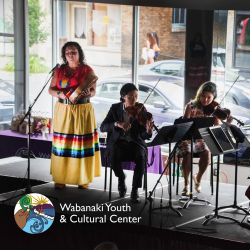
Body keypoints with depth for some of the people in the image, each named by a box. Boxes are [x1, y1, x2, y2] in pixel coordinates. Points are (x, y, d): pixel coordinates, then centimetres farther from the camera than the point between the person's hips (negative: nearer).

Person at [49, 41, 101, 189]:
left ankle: (83, 179, 10)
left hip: (82, 110, -2)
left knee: (82, 143, 0)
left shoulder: (87, 70, 1)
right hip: (63, 110, 2)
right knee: (62, 144, 2)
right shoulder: (60, 70, 9)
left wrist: (88, 94, -26)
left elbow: (93, 91, -4)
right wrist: (60, 93, -14)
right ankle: (61, 178, 10)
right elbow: (51, 89, 7)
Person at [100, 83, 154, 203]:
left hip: (135, 143, 0)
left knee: (141, 157, -33)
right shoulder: (115, 108, 0)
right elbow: (103, 127, -8)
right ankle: (121, 179, -2)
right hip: (118, 143, 0)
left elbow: (143, 136, -8)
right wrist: (117, 123, -26)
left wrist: (148, 131, -33)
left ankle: (135, 190, -19)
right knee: (113, 155, -34)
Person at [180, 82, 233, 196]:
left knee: (206, 154, -28)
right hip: (187, 138, -2)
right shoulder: (191, 106, -9)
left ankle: (198, 178, 4)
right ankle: (186, 183, -6)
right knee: (187, 154, -31)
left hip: (201, 140, 2)